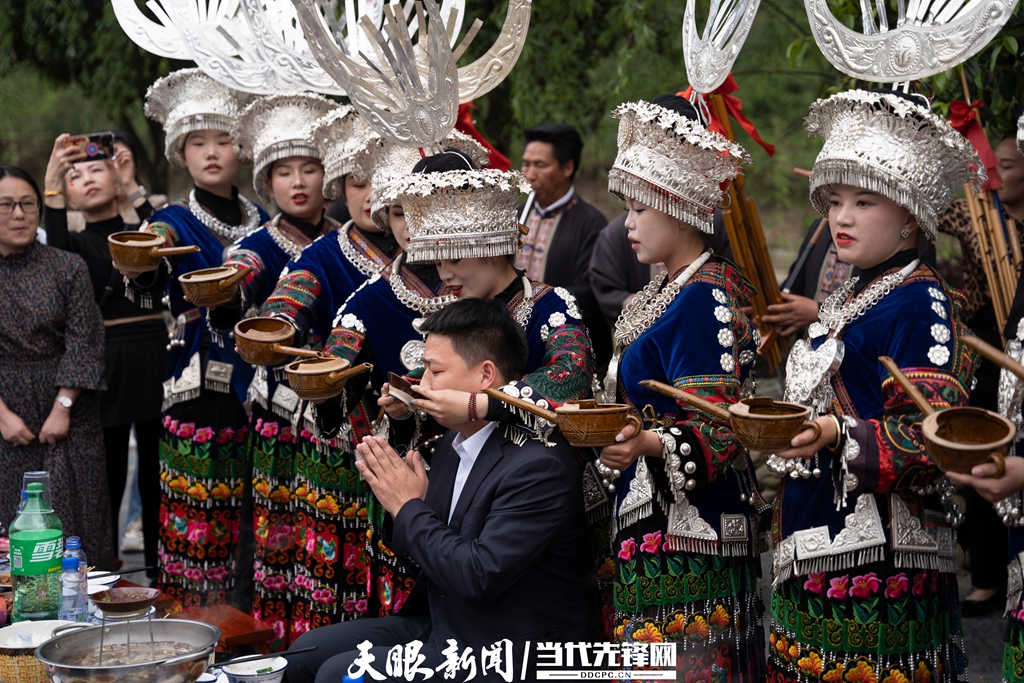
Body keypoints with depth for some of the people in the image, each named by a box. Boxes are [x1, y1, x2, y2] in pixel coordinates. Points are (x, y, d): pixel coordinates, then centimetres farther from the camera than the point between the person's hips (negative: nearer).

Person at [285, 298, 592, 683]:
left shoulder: (538, 464, -23)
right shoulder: (455, 441, 6)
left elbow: (479, 576, -27)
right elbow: (420, 546, 12)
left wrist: (409, 508, -16)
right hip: (442, 623, 9)